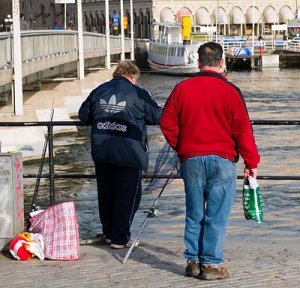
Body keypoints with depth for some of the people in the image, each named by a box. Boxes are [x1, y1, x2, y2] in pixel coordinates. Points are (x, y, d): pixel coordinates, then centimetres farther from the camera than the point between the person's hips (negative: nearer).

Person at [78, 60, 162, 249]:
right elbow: (157, 116, 3)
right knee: (127, 196, 4)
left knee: (105, 194, 17)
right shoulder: (138, 93, -4)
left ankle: (108, 233, 27)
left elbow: (84, 116, 17)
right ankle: (120, 238, 3)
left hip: (101, 152, 5)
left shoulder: (99, 91, 8)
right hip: (129, 153, -5)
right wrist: (139, 118, 23)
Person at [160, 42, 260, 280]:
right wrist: (252, 163, 2)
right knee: (217, 215, 0)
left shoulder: (182, 89, 2)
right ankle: (212, 264, 0)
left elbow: (167, 124, 7)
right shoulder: (230, 91, -7)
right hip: (222, 161, -3)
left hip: (191, 160, 3)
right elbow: (243, 130, -6)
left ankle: (193, 261, 15)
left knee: (194, 213, 12)